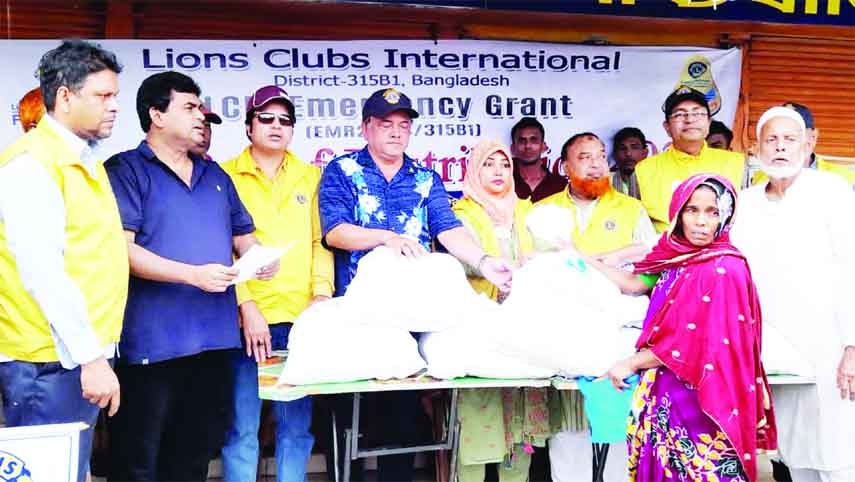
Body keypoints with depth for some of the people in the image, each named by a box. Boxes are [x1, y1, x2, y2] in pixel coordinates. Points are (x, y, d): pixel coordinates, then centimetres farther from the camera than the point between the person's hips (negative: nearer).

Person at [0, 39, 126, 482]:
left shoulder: (84, 160, 16)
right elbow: (42, 271, -20)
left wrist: (96, 351, 16)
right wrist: (90, 356, -21)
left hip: (82, 356, 9)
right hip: (50, 362, -9)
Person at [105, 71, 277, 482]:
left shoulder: (215, 176, 18)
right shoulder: (127, 171, -3)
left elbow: (242, 236, 23)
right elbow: (120, 248, -13)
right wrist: (193, 274, -21)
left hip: (214, 337, 7)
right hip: (153, 341, -6)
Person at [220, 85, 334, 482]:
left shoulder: (310, 177, 16)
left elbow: (321, 240, 11)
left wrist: (322, 294, -2)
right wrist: (246, 306, -11)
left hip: (302, 318, 3)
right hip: (249, 317, -3)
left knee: (297, 424, 8)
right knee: (242, 426, -2)